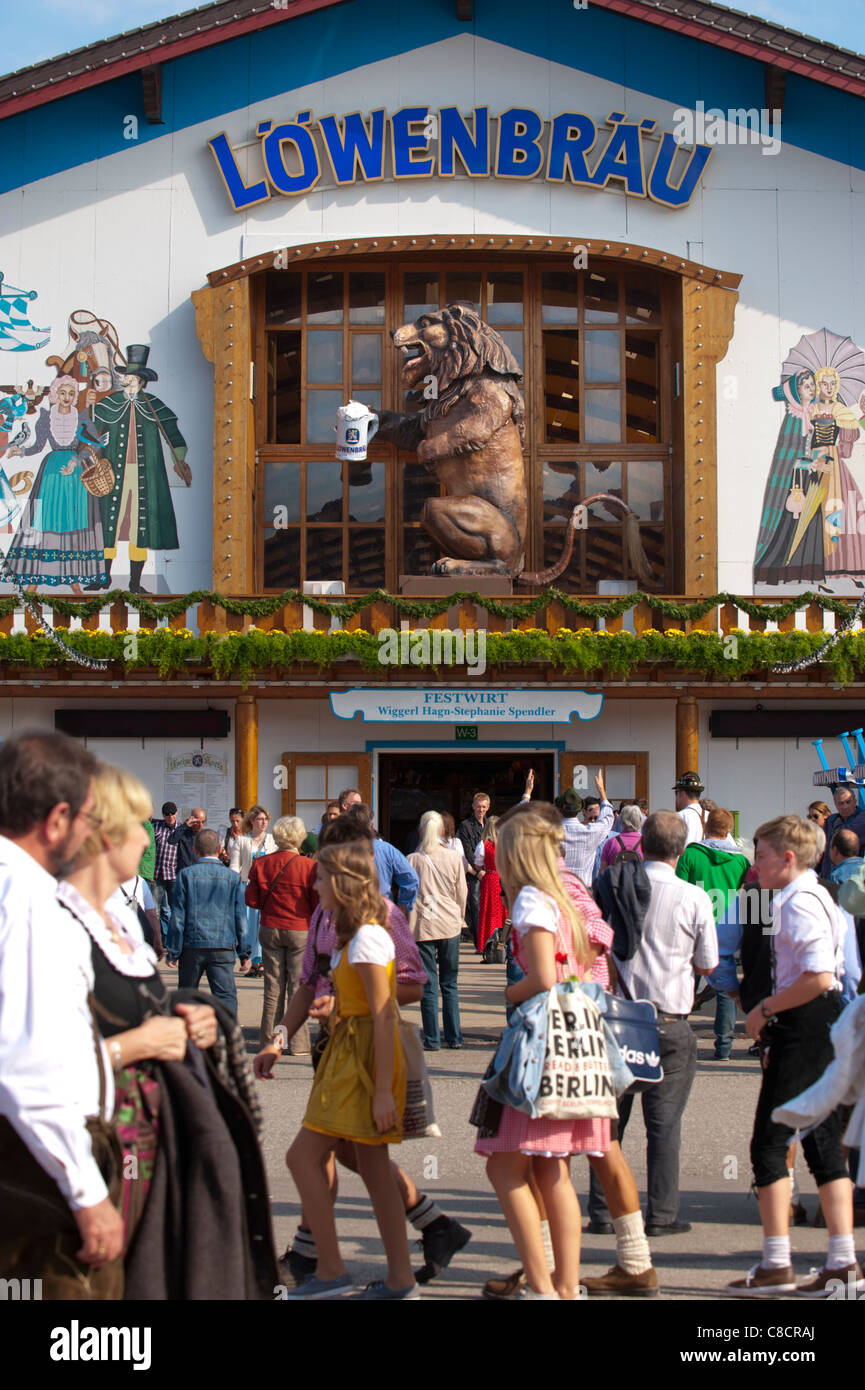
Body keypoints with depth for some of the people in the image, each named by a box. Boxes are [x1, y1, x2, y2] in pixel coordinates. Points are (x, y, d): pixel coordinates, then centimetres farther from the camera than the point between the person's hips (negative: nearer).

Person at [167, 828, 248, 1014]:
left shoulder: (186, 875, -2)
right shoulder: (232, 878, 2)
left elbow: (178, 917, -2)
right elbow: (240, 917, 5)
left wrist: (173, 950, 4)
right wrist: (243, 952, 12)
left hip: (192, 945, 0)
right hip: (224, 946, 0)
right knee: (226, 996, -5)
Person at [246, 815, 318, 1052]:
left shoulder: (261, 864, -4)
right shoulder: (309, 866, -14)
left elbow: (251, 900, 0)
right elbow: (318, 904, -11)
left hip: (270, 929, 3)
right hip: (300, 930, -3)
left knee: (273, 987, 11)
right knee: (298, 987, 3)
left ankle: (269, 1039, 16)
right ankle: (298, 1042, 3)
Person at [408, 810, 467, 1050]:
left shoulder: (412, 860, -3)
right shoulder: (454, 858, 0)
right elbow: (462, 893, 6)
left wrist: (407, 925, 13)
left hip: (422, 928, -1)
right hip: (450, 926, 1)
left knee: (429, 985, 2)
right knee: (450, 984, 11)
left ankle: (432, 1039, 0)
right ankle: (454, 1037, 11)